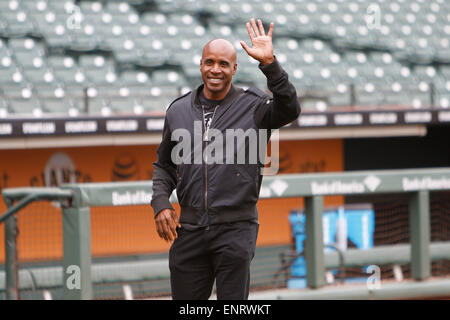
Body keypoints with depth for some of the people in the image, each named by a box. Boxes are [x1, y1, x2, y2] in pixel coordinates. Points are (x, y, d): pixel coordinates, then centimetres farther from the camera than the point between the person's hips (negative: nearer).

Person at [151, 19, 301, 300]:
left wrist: (270, 64, -29)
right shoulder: (178, 110, 11)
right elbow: (164, 164, 21)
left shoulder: (253, 107, 0)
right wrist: (161, 203, 5)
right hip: (189, 230, 3)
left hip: (236, 230, -3)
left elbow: (290, 110, -21)